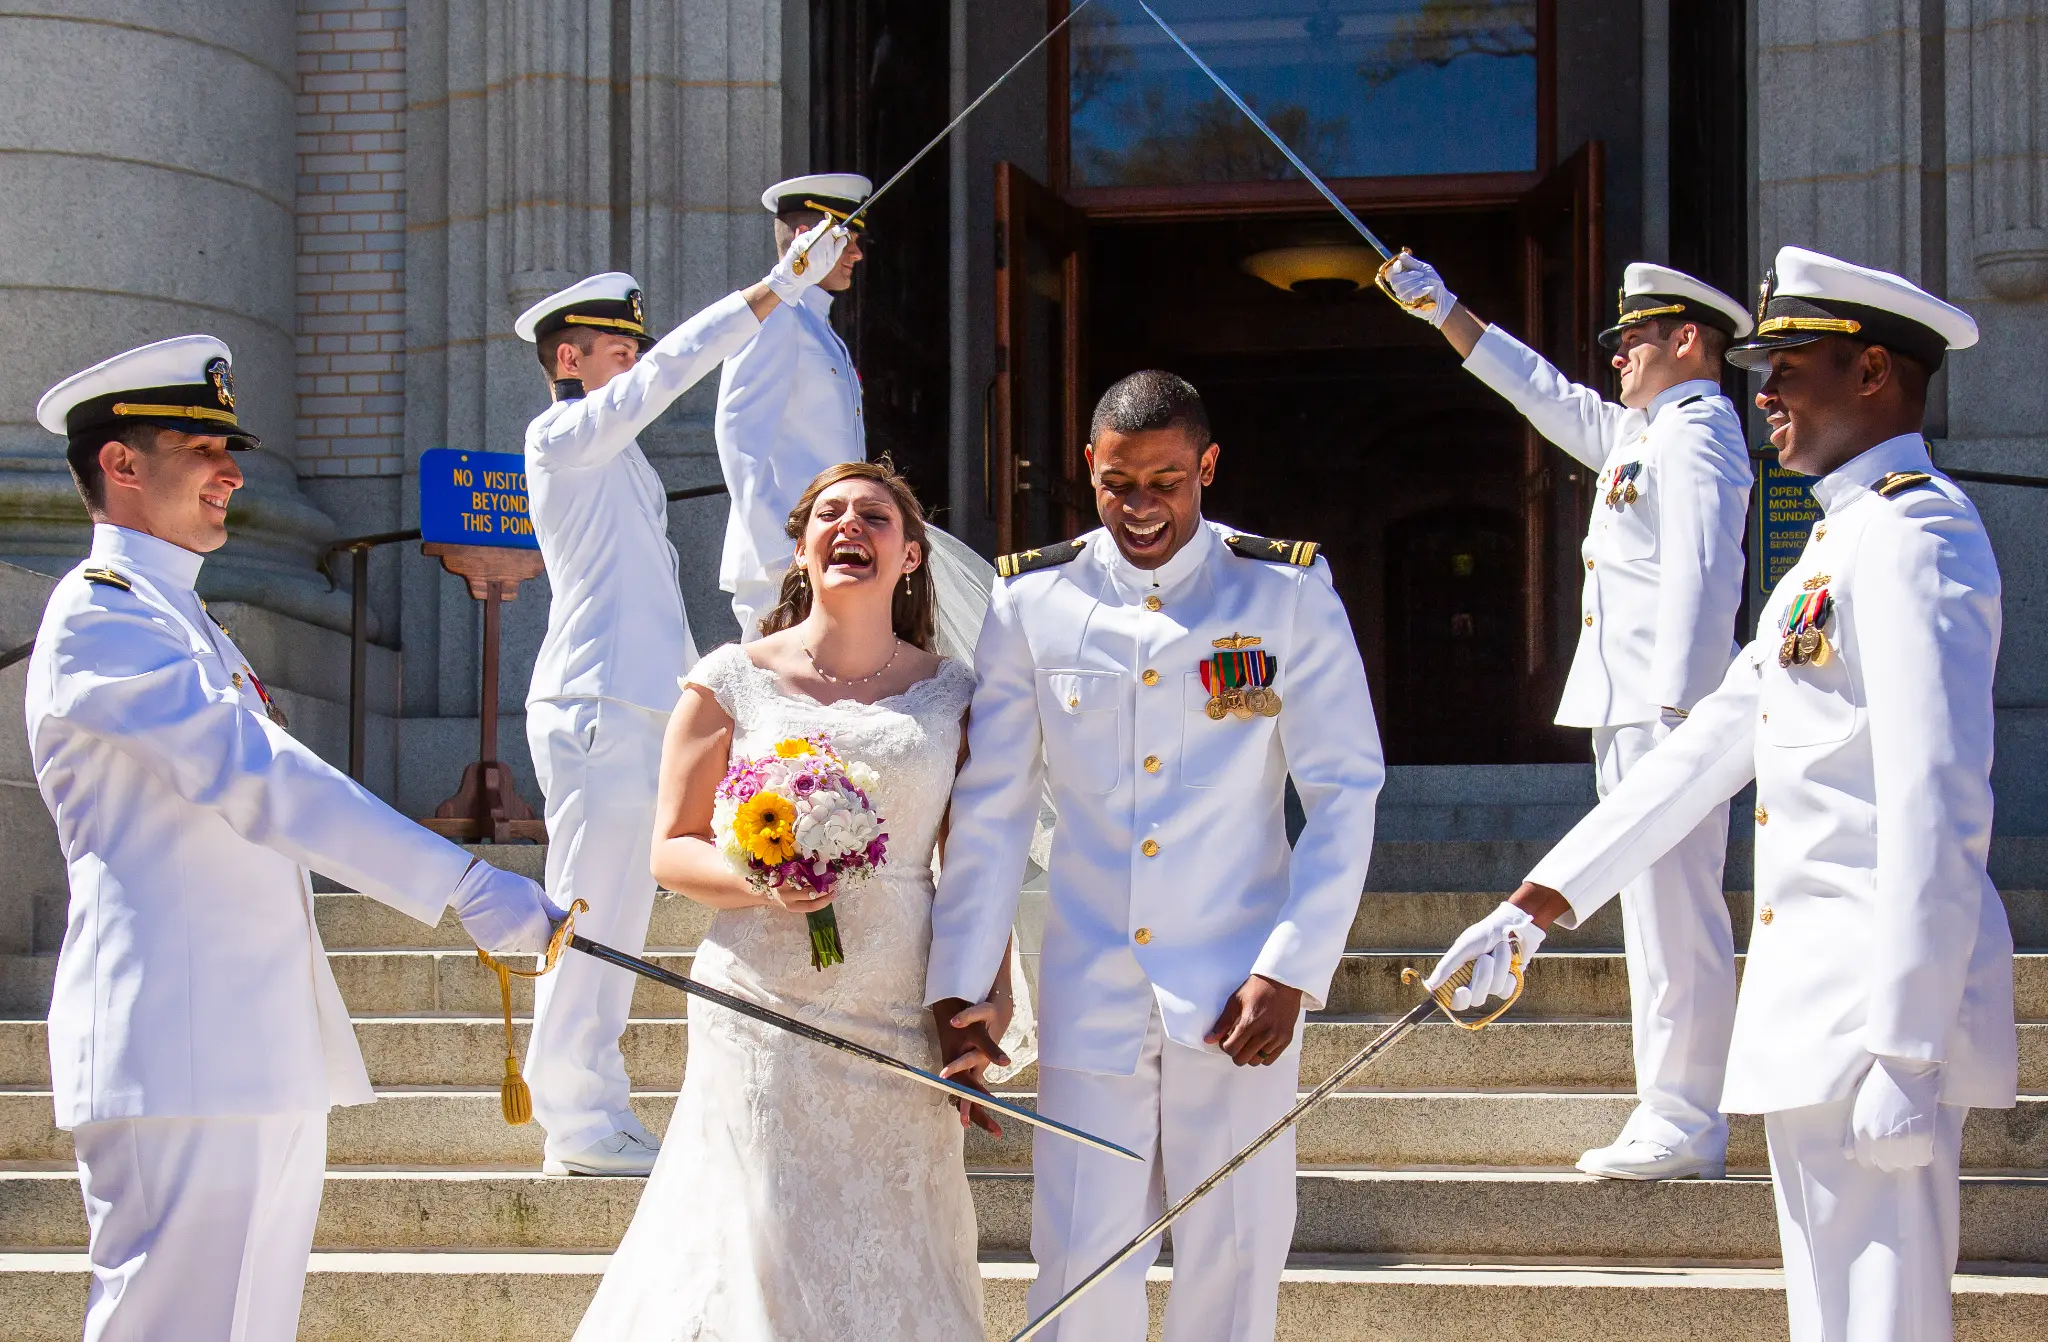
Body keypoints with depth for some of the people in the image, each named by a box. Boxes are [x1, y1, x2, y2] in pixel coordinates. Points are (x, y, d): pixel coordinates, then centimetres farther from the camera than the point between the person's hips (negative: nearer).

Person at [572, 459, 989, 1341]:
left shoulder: (951, 695, 8)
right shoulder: (731, 683, 3)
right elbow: (672, 849, 2)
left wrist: (987, 1006, -1)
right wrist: (759, 881, -17)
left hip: (901, 1026, 2)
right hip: (762, 1016, -2)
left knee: (896, 1267, 5)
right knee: (764, 1261, -4)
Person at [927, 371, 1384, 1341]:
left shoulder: (1288, 593, 0)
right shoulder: (1031, 599, 3)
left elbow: (1345, 795, 1)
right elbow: (989, 812, 4)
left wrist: (1290, 972, -8)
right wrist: (956, 993, -1)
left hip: (1237, 994, -1)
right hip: (1089, 995, 1)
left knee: (1232, 1264, 4)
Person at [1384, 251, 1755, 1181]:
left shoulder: (1695, 436, -10)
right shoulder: (1640, 434, 21)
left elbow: (1698, 580, -20)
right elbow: (1542, 391, 33)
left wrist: (1676, 718, -26)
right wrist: (1439, 309, 35)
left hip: (1667, 715, -11)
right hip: (1632, 716, 11)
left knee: (1676, 919, -9)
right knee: (1658, 919, 11)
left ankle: (1684, 1127, -7)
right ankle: (1672, 1115, 15)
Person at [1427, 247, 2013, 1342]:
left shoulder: (1913, 540, -13)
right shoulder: (1837, 545, 19)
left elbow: (1937, 812, -21)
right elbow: (1714, 741, 22)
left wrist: (1905, 1055, -24)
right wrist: (1540, 903, 20)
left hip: (1880, 1004, -10)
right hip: (1809, 1007, 10)